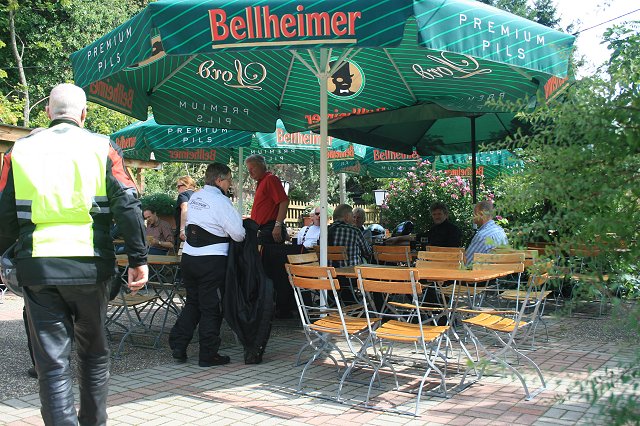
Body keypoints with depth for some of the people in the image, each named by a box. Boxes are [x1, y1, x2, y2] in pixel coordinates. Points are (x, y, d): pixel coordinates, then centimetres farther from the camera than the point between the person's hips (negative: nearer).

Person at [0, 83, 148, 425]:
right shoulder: (102, 148, 2)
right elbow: (127, 205, -7)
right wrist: (138, 259, -5)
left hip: (36, 267, 1)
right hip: (90, 265, 0)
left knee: (51, 360, 5)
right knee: (94, 351, 18)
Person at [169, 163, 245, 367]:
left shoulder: (194, 198, 10)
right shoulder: (221, 201, -13)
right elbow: (238, 234, -16)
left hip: (188, 256, 7)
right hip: (212, 261, -7)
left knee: (192, 303, 20)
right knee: (211, 308, 4)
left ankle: (177, 347, 20)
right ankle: (208, 355, 11)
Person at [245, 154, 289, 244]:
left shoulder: (270, 179, -7)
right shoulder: (261, 183, 22)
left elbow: (284, 202, -17)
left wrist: (278, 225, -23)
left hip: (271, 230, -9)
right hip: (264, 230, 9)